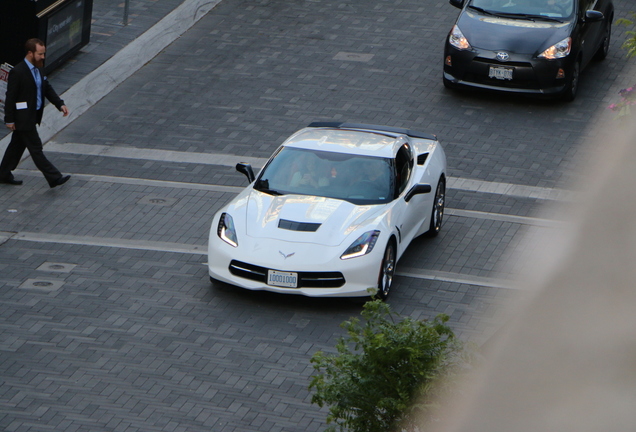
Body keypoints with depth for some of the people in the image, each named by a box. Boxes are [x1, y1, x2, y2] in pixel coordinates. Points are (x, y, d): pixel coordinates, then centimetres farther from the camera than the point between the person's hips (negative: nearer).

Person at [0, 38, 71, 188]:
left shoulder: (37, 69, 8)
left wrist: (60, 104, 0)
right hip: (23, 118, -9)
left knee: (17, 146, 18)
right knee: (36, 148, -2)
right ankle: (54, 178, -1)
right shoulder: (18, 72, -20)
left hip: (33, 116, 9)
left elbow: (47, 88, 14)